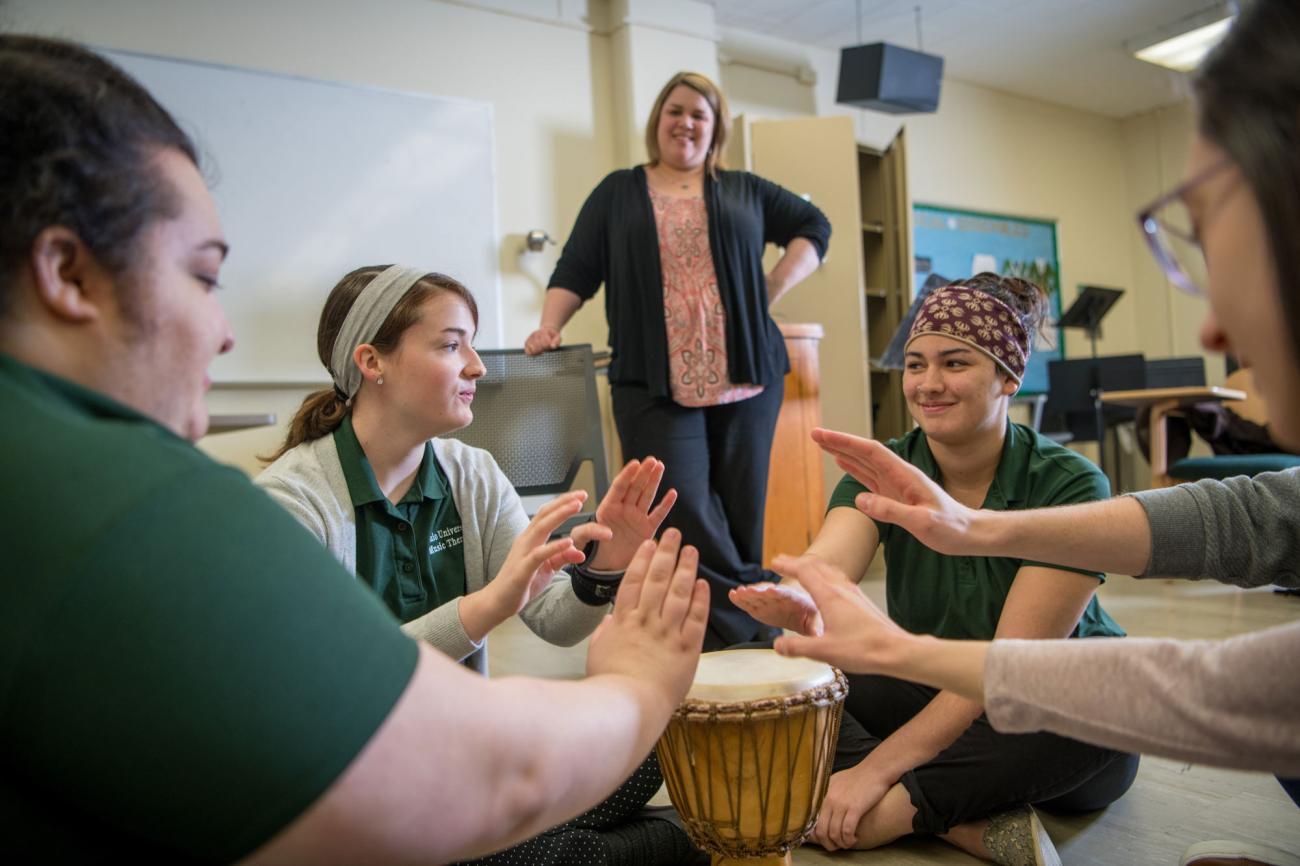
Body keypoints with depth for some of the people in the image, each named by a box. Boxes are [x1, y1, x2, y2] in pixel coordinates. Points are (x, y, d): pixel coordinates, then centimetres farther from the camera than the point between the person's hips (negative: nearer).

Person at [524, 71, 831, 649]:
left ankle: (733, 635, 13)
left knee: (740, 512, 2)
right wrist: (549, 325, -7)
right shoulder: (618, 192, 16)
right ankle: (755, 622, -5)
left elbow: (814, 227, 23)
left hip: (745, 379, 1)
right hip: (654, 386, -1)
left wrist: (772, 289, 9)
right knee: (683, 510, -13)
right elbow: (577, 269, 10)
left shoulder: (744, 191, 18)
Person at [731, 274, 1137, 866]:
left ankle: (892, 809, -25)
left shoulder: (1070, 488, -18)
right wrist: (797, 600, -53)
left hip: (1053, 728, -3)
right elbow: (825, 565, -27)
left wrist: (878, 768, -28)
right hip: (927, 699, 4)